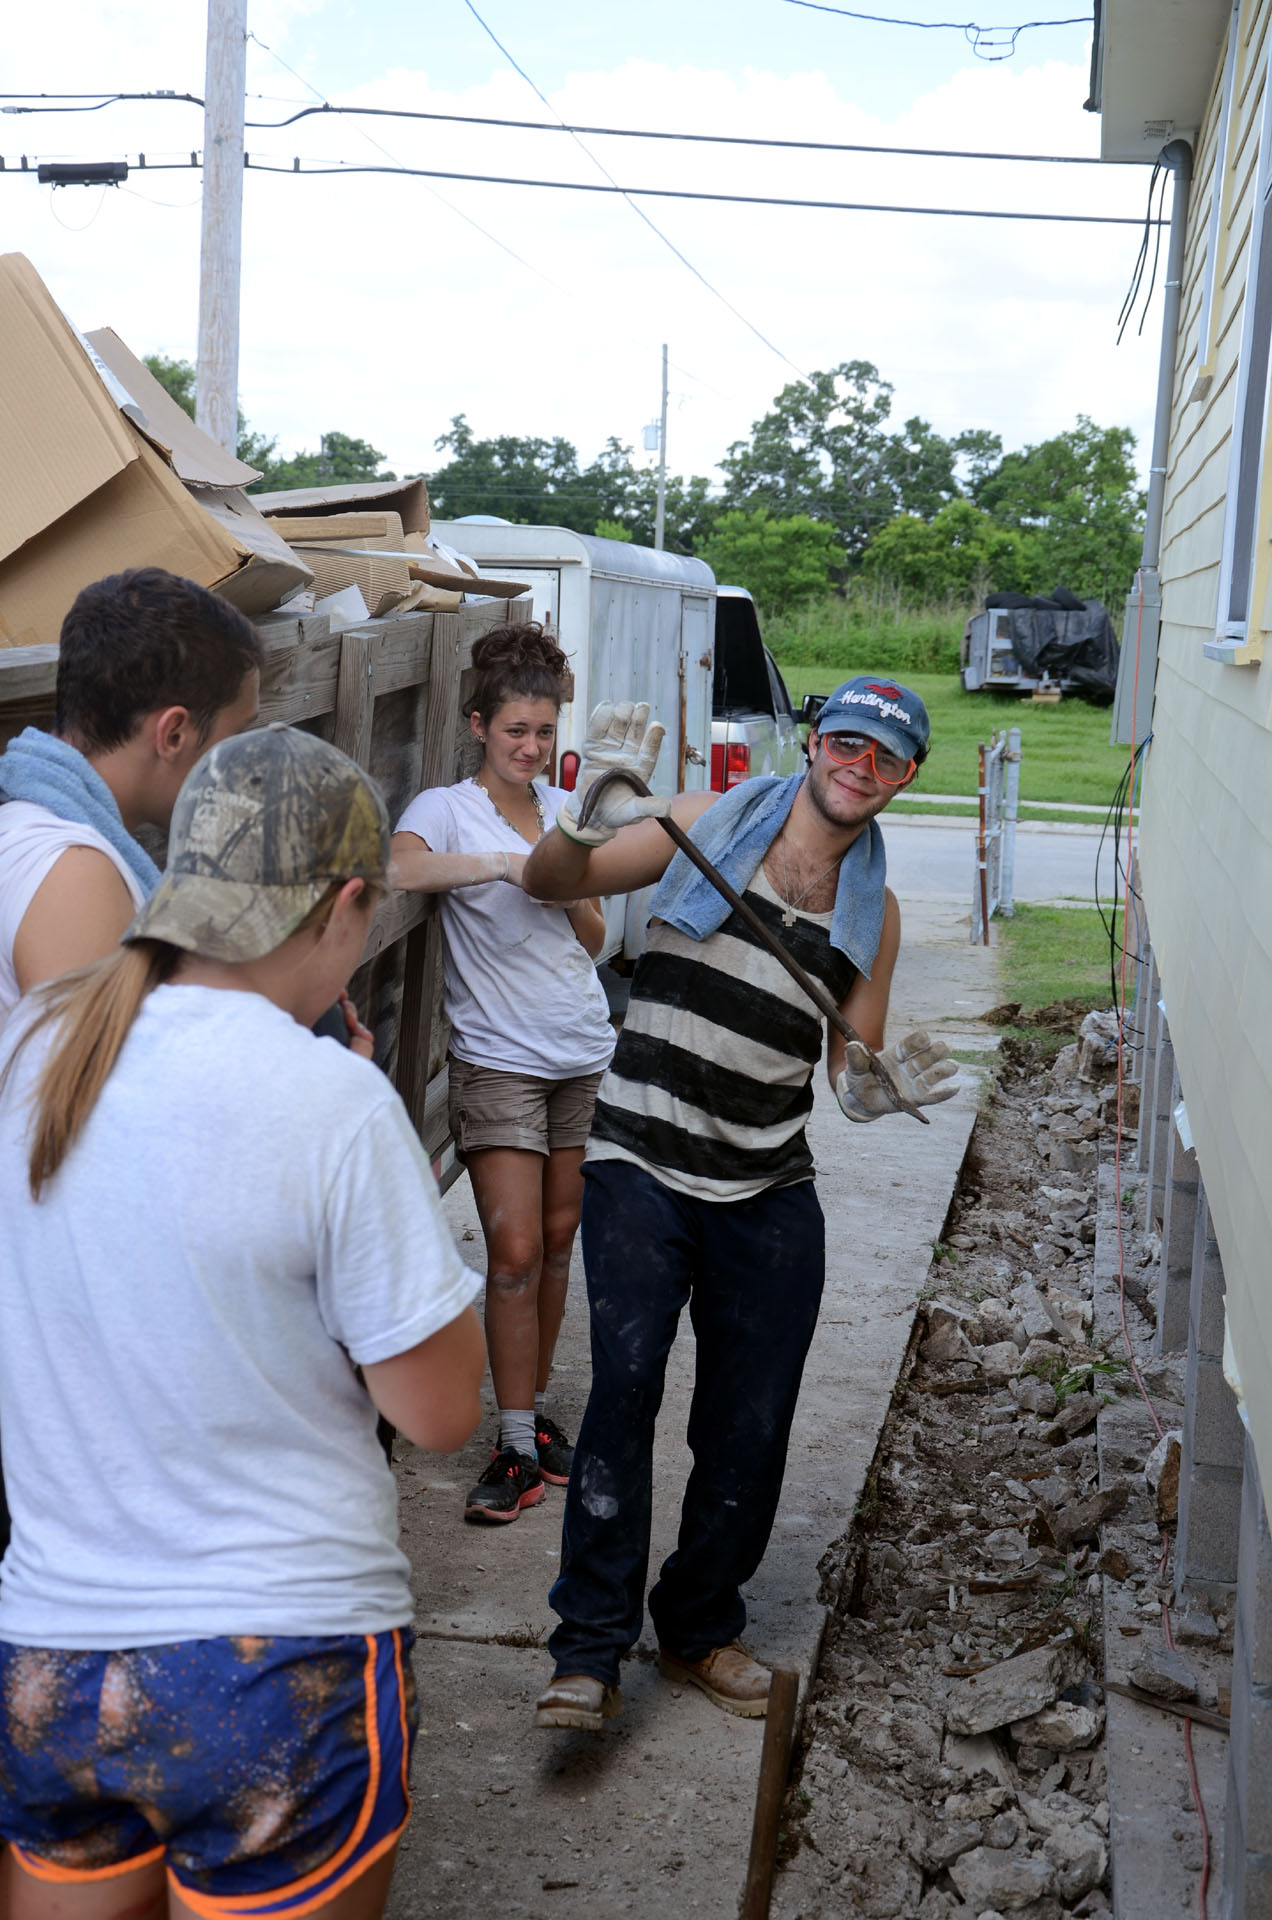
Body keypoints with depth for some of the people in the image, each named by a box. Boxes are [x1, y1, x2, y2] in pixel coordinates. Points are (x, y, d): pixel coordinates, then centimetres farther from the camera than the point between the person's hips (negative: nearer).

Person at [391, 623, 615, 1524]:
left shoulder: (564, 809, 11)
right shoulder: (448, 808, -5)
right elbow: (397, 866, -28)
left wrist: (569, 893, -5)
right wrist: (499, 863, -33)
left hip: (584, 1052, 5)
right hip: (499, 1058, -5)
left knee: (558, 1241, 10)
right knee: (515, 1252, -8)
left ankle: (538, 1409, 24)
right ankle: (518, 1447, 1)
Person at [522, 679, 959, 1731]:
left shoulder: (874, 909, 10)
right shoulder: (713, 824, 0)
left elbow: (852, 1074, 14)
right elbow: (552, 881, 1)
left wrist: (886, 1085, -10)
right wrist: (592, 812, -20)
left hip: (770, 1194, 4)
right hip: (642, 1169, -4)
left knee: (752, 1420, 7)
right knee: (626, 1379, -17)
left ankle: (702, 1626, 28)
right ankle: (590, 1651, -7)